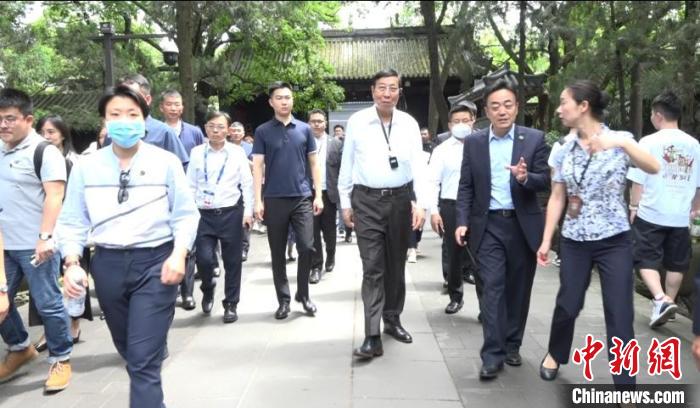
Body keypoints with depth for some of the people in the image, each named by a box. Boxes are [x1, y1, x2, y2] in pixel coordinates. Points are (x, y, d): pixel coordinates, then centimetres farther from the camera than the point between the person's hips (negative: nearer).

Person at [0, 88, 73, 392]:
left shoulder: (44, 151, -9)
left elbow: (54, 196, -16)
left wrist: (45, 237, -23)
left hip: (35, 245, -7)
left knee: (48, 304, 1)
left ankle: (61, 360, 16)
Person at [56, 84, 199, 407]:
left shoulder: (166, 162, -3)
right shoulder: (86, 167, 3)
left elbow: (186, 214, -3)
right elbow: (72, 221, 5)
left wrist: (179, 254, -17)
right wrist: (72, 262, -10)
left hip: (155, 261, -3)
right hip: (107, 264, 4)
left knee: (144, 358, -8)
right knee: (130, 353, 20)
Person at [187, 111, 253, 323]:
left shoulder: (237, 152, 1)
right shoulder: (196, 153, 4)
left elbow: (247, 184, 1)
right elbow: (191, 186, 7)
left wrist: (248, 212, -4)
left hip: (231, 213, -1)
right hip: (205, 214, 1)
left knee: (232, 262, 5)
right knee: (204, 259, -8)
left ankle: (231, 304, 21)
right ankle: (208, 288, 26)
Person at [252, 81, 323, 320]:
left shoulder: (304, 129, 6)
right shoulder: (263, 131, 2)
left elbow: (314, 163, 8)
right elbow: (257, 166, -1)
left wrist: (318, 195, 1)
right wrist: (258, 200, -8)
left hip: (302, 198, 1)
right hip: (274, 200, 0)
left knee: (307, 247, -4)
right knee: (278, 253, 6)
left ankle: (303, 294, 17)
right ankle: (283, 299, 19)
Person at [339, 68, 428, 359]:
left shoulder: (409, 123, 2)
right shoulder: (357, 122, -1)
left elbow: (418, 164, -2)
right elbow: (347, 164, 3)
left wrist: (421, 202, -14)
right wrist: (345, 203, 3)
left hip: (400, 199, 2)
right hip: (367, 200, -2)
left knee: (396, 264, 14)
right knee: (372, 268, -5)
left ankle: (392, 320, 33)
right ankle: (372, 336, -2)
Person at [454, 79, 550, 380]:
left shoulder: (534, 139, 0)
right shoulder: (473, 142, 3)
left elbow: (545, 181, -3)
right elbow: (466, 187, 3)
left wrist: (526, 178, -25)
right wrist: (463, 222, -7)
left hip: (523, 225, 1)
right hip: (489, 225, 0)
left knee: (518, 288, 11)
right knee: (492, 288, -4)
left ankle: (512, 345, 28)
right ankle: (493, 355, 1)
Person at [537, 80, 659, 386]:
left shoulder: (620, 140, -6)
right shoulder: (564, 151, 3)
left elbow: (653, 168, -22)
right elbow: (557, 198, 5)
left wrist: (621, 143, -37)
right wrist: (546, 240, 3)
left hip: (614, 242, -2)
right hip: (574, 241, 3)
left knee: (620, 315, 0)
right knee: (567, 305, 10)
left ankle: (625, 384, 13)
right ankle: (555, 354, 36)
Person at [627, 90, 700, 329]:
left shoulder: (649, 142, -8)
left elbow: (638, 180, -9)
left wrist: (633, 206, 3)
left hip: (651, 214, -4)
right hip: (680, 216, 4)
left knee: (646, 260, 4)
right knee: (676, 264, 15)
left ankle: (661, 299, -14)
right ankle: (667, 302, 24)